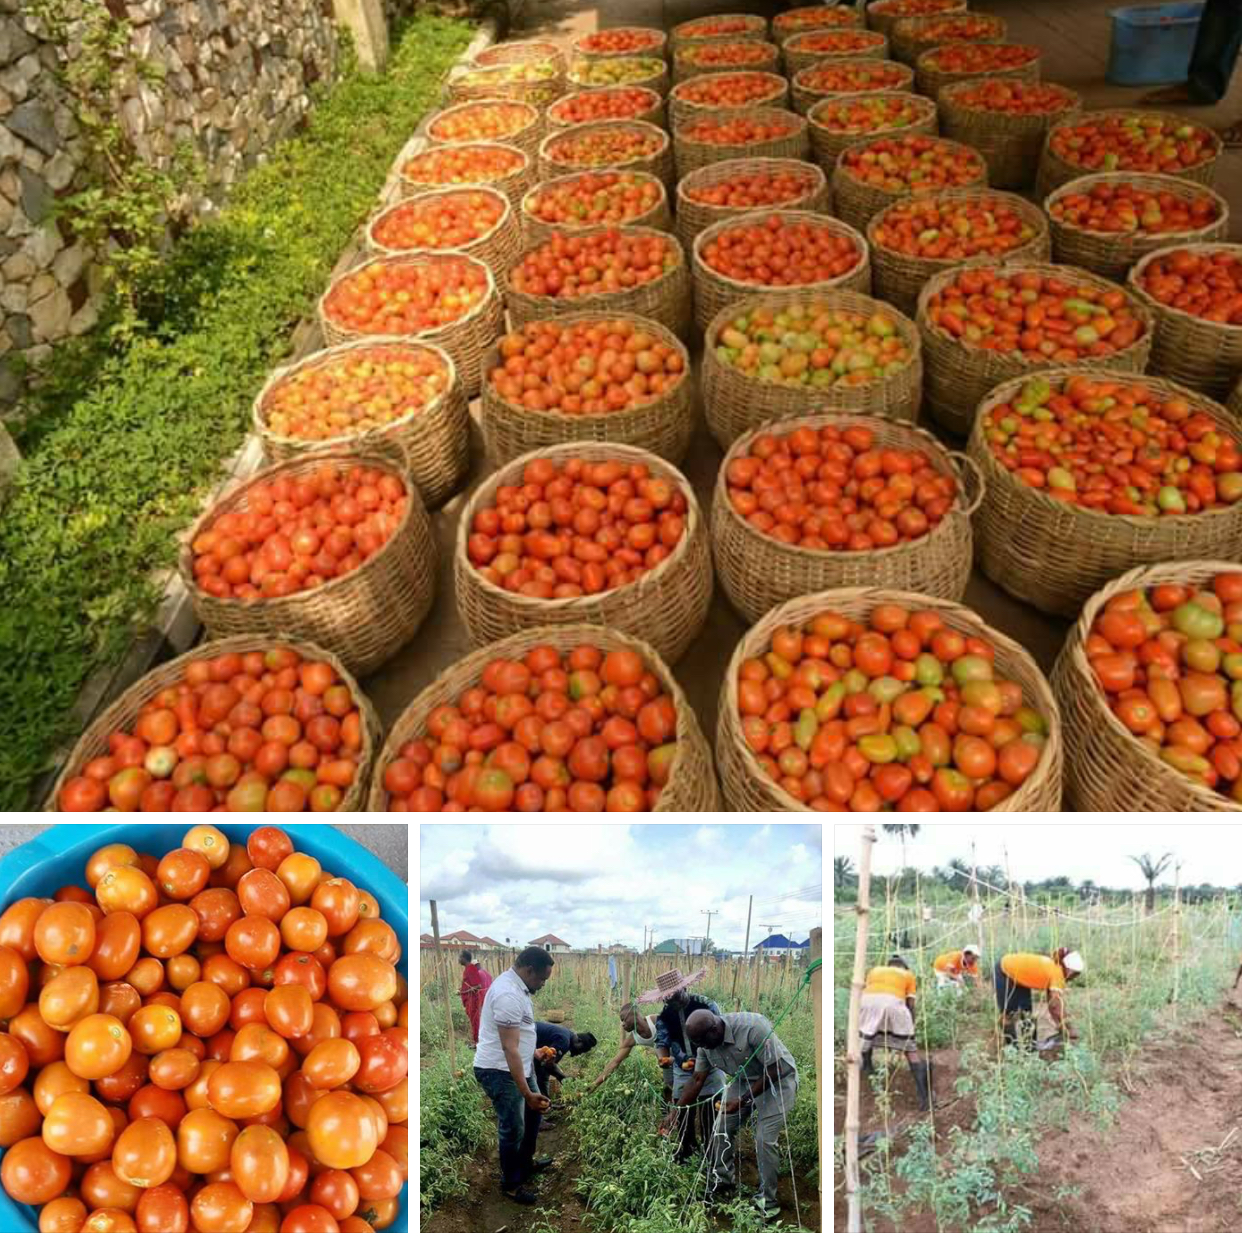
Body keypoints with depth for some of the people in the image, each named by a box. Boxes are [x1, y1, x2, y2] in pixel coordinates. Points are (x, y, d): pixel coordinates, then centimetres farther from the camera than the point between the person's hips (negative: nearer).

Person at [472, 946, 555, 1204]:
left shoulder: (514, 984, 4)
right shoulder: (508, 995, -30)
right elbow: (510, 1049, -32)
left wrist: (534, 1052, 32)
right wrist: (527, 1093, -32)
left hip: (518, 1067, 10)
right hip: (500, 1072, -10)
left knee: (532, 1114, 24)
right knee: (513, 1128, 5)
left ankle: (526, 1164, 43)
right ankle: (511, 1184, 25)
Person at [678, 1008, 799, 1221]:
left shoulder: (752, 1027, -37)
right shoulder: (706, 1043, -15)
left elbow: (773, 1071, -28)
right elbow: (698, 1080, -3)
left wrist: (743, 1100, -27)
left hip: (777, 1080, -6)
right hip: (744, 1080, 6)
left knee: (764, 1139, -13)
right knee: (721, 1129, 2)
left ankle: (768, 1199, 6)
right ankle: (723, 1178, 26)